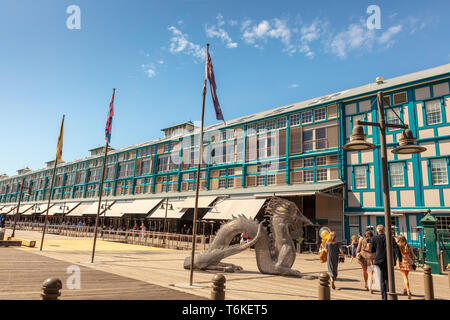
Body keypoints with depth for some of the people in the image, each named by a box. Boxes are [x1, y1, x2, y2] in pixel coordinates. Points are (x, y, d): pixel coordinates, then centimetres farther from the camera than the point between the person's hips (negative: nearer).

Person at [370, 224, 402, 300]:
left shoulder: (374, 238, -4)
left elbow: (372, 251, 0)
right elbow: (396, 248, -9)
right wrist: (400, 259, -5)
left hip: (379, 261, -2)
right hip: (389, 261, 2)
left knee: (382, 280, 5)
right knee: (388, 279, 15)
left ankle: (384, 297, 4)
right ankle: (388, 295, 11)